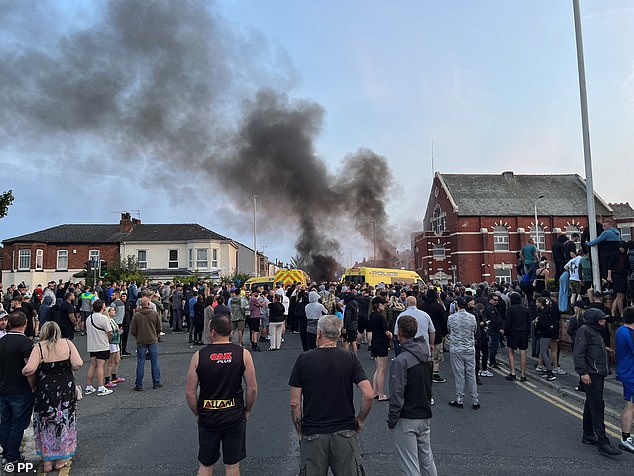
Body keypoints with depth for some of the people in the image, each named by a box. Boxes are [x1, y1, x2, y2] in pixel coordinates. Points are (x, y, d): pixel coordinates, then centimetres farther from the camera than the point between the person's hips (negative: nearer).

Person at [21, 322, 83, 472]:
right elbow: (78, 364, -13)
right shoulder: (67, 343, -3)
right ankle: (60, 460, 25)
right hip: (66, 390, 1)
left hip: (45, 391, -1)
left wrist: (23, 372, 2)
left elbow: (29, 369, -20)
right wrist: (66, 369, 6)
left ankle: (47, 462, 24)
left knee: (45, 425, 16)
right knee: (64, 423, 15)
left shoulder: (39, 347, -8)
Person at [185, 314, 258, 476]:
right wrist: (246, 411, 8)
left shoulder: (198, 356, -8)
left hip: (207, 418, 1)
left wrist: (198, 414, 10)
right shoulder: (243, 354, -9)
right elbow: (252, 389, -8)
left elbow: (190, 392, -5)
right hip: (235, 418, 0)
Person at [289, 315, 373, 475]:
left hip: (312, 434, 0)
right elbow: (368, 394, -13)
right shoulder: (350, 358, -5)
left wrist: (299, 431, 7)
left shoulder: (303, 359, -7)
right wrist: (360, 420, 3)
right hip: (345, 432, 1)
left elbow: (295, 403, -6)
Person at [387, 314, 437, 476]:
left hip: (407, 420, -7)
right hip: (425, 417, 7)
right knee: (427, 459, 21)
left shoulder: (401, 361, -21)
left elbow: (397, 394, -20)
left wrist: (392, 420, -11)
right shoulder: (426, 356, 3)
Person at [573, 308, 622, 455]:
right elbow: (578, 353, -19)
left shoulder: (596, 331, 19)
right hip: (591, 375, -10)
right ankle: (603, 443, -11)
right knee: (597, 406, -11)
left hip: (598, 374, 10)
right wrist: (583, 372, -23)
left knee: (591, 405, 15)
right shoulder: (584, 330, -12)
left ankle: (588, 436, 24)